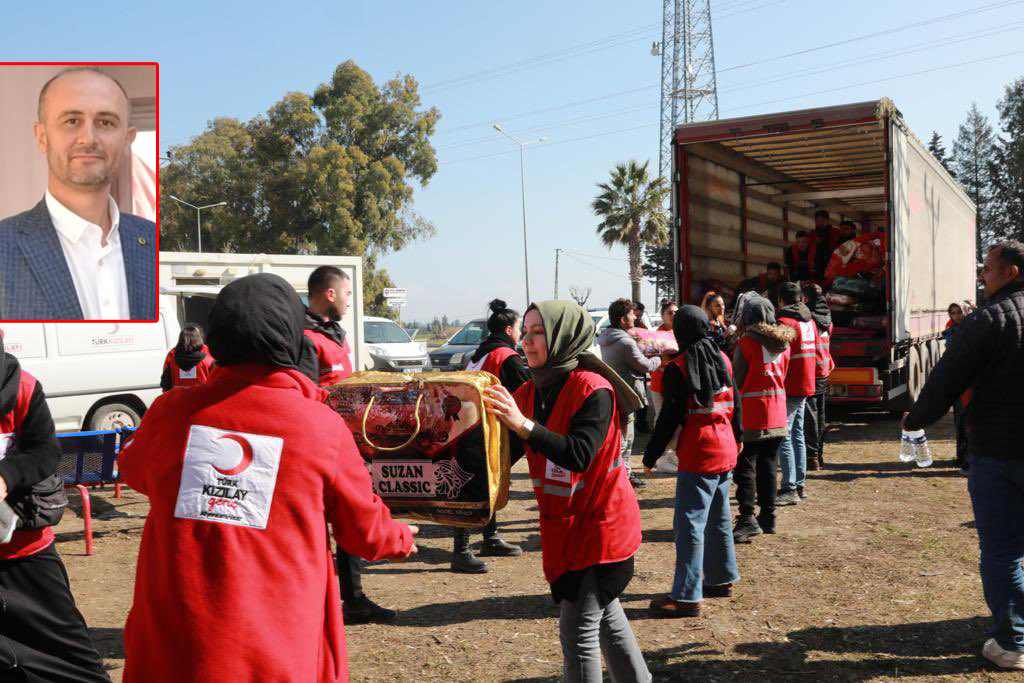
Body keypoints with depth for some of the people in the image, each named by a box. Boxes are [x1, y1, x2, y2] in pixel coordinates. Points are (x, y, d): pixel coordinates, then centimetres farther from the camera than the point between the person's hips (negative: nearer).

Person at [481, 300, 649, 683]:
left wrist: (523, 424, -36)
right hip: (564, 525, 8)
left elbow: (578, 454, -29)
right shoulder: (530, 391, 3)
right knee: (605, 616, 22)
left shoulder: (594, 390, -19)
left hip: (599, 523, -8)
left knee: (578, 629, -6)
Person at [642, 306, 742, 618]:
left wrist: (650, 456, -7)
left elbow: (670, 417, -14)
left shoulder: (678, 367, -12)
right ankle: (722, 578, 31)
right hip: (725, 451, 8)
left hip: (698, 455, -8)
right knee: (719, 518, 20)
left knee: (689, 523, -7)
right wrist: (737, 436, 33)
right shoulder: (723, 359, 7)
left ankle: (687, 596, -8)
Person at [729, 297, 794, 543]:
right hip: (777, 414, 6)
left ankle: (747, 519, -10)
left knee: (745, 468, -3)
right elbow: (782, 377, 15)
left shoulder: (746, 343, -12)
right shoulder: (783, 343, 6)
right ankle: (768, 517, 20)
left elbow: (737, 380, -7)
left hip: (752, 416, -6)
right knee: (768, 467, 14)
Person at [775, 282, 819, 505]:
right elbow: (815, 351, 18)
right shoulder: (809, 321, 14)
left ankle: (789, 489, -11)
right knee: (797, 435, 15)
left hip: (789, 387, -9)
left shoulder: (784, 322, -13)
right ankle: (799, 485, 20)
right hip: (805, 386, 9)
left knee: (784, 437, -8)